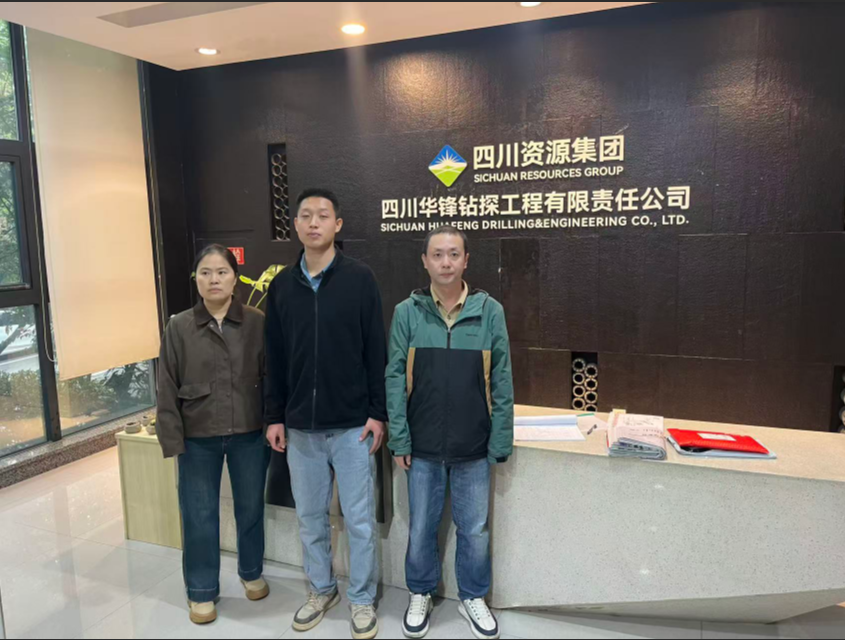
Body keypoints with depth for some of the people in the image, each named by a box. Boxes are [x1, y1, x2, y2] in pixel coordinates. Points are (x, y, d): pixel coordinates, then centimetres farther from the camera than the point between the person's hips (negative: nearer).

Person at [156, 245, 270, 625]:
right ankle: (201, 590, 30)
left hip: (249, 434, 0)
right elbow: (168, 389, -1)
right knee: (199, 516, 10)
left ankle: (252, 572, 40)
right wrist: (172, 439, -4)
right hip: (198, 438, 0)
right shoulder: (179, 328, -3)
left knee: (250, 508, 16)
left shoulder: (257, 323, -5)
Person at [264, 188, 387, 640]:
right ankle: (321, 590, 37)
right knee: (310, 516, 16)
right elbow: (275, 359, 8)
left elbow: (376, 352, -6)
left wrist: (377, 413, -9)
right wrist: (275, 416, 7)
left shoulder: (359, 279, -5)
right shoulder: (282, 285, 5)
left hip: (352, 424, -3)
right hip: (300, 426, 4)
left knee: (359, 518, 7)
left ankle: (362, 599, 27)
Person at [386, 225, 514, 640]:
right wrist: (398, 439, -6)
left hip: (473, 448, 0)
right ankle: (420, 595, 40)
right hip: (423, 446, 0)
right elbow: (395, 379, -3)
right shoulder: (407, 313, -4)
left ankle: (472, 598, 39)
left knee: (475, 530, 14)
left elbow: (501, 383, -2)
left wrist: (500, 442, -3)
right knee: (421, 528, 16)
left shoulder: (489, 312, -4)